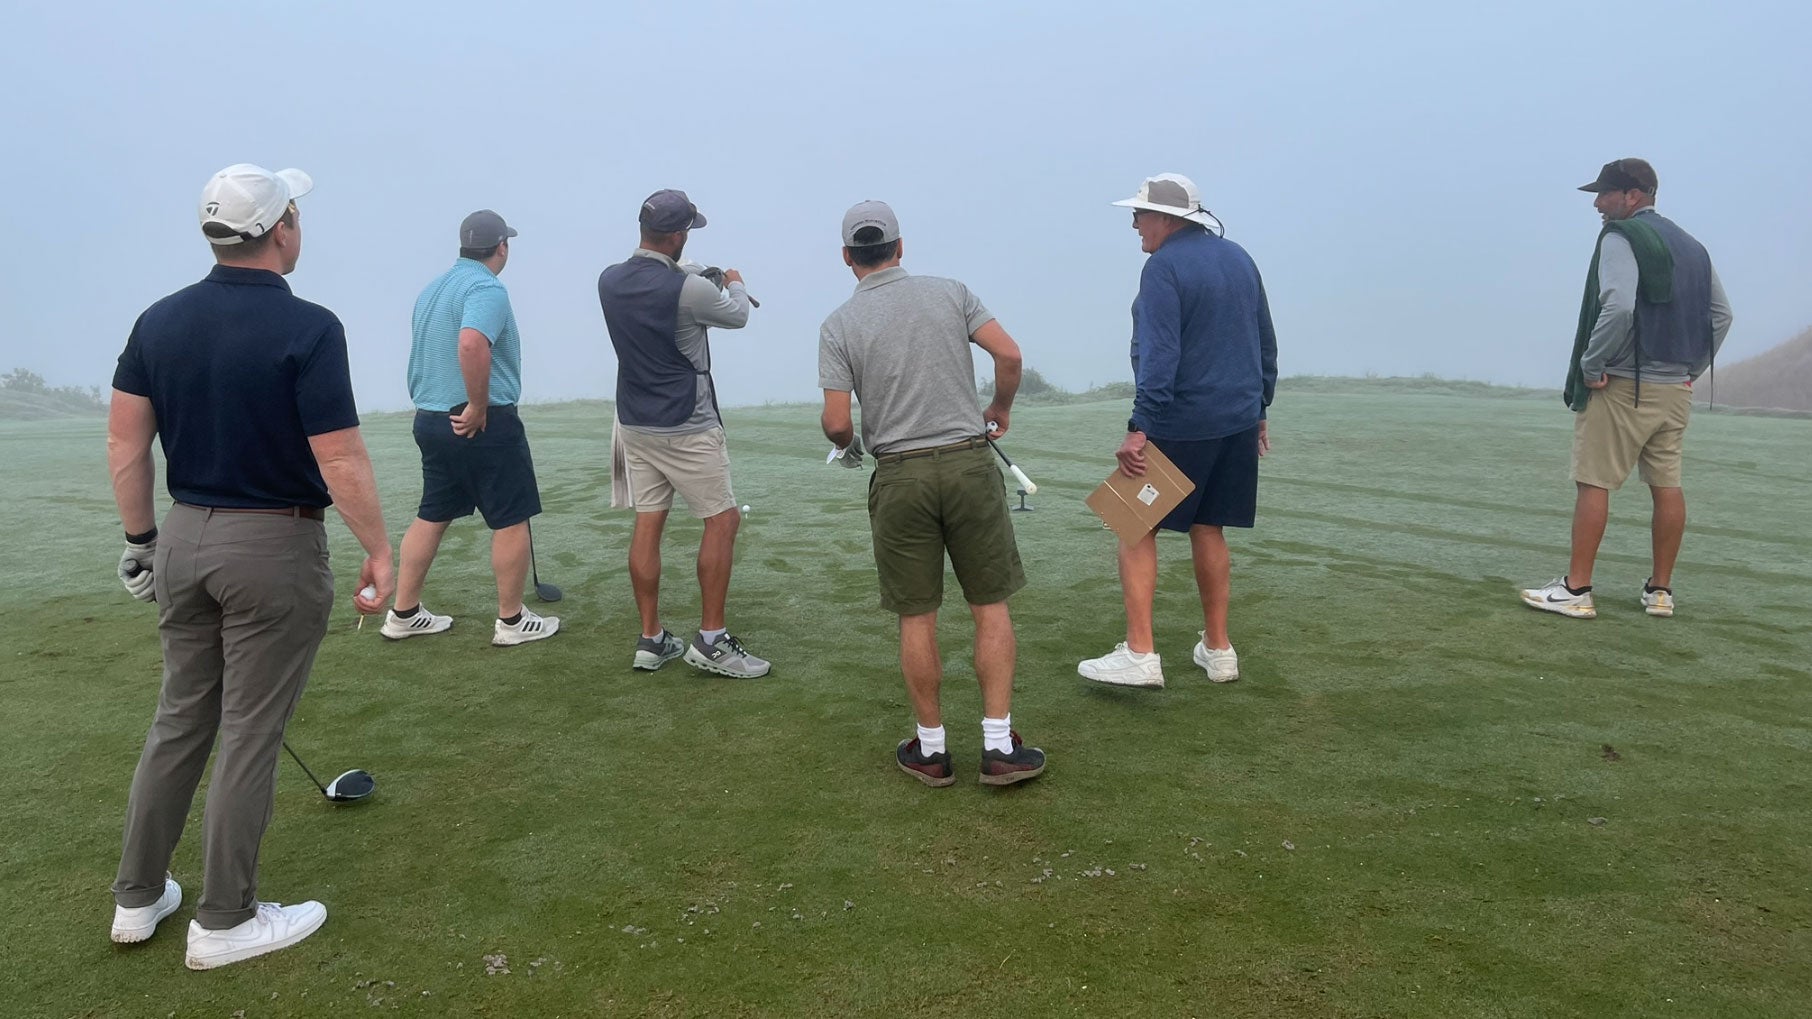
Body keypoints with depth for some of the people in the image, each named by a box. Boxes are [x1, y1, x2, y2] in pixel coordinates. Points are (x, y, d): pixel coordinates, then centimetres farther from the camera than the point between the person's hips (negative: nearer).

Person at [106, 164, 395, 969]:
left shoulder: (159, 321, 3)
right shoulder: (308, 328, -17)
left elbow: (126, 444, 6)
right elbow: (341, 463, -18)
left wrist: (141, 537, 16)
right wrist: (379, 551, -8)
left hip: (184, 538, 6)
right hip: (275, 548, -6)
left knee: (178, 721, 19)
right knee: (249, 737, 4)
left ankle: (138, 897, 30)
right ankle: (225, 921, 17)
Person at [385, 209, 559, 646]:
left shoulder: (432, 288, 13)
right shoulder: (487, 289, -16)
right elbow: (472, 344, -34)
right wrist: (478, 407, -24)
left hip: (431, 419, 9)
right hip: (484, 424, -9)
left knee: (432, 516, 16)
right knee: (511, 520, 2)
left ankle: (403, 613, 22)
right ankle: (511, 621, 9)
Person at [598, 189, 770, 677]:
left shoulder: (609, 281, 1)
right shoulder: (688, 289, -18)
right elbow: (738, 315, 1)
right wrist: (735, 284, 22)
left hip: (635, 422, 7)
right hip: (686, 427, -7)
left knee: (648, 524, 10)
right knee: (723, 521, 2)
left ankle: (651, 640, 15)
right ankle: (710, 640, 3)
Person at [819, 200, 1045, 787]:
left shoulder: (839, 325, 1)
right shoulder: (950, 292, 6)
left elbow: (836, 421, -6)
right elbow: (1009, 353, -3)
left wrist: (847, 444, 17)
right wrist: (1000, 410, 14)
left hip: (899, 475, 0)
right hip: (968, 462, 1)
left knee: (916, 617, 8)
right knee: (990, 607, 7)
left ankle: (931, 749, 17)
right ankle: (999, 745, 8)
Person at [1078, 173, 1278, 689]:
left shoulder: (1164, 266, -11)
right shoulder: (1239, 258, 13)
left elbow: (1159, 355, -20)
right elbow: (1266, 343, 18)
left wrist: (1140, 428, -21)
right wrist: (1258, 409, 25)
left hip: (1180, 424, -7)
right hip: (1239, 420, 8)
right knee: (1208, 528, 14)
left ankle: (1140, 654, -4)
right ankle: (1218, 649, 20)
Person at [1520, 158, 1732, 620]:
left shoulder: (1621, 237, -8)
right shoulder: (1691, 246, 17)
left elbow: (1618, 308, -23)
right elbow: (1721, 314, 15)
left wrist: (1591, 364, -15)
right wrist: (1691, 368, 15)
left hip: (1623, 385, -8)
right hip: (1676, 389, 8)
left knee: (1593, 483, -5)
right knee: (1667, 486, 10)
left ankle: (1576, 590, -5)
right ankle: (1660, 591, 16)